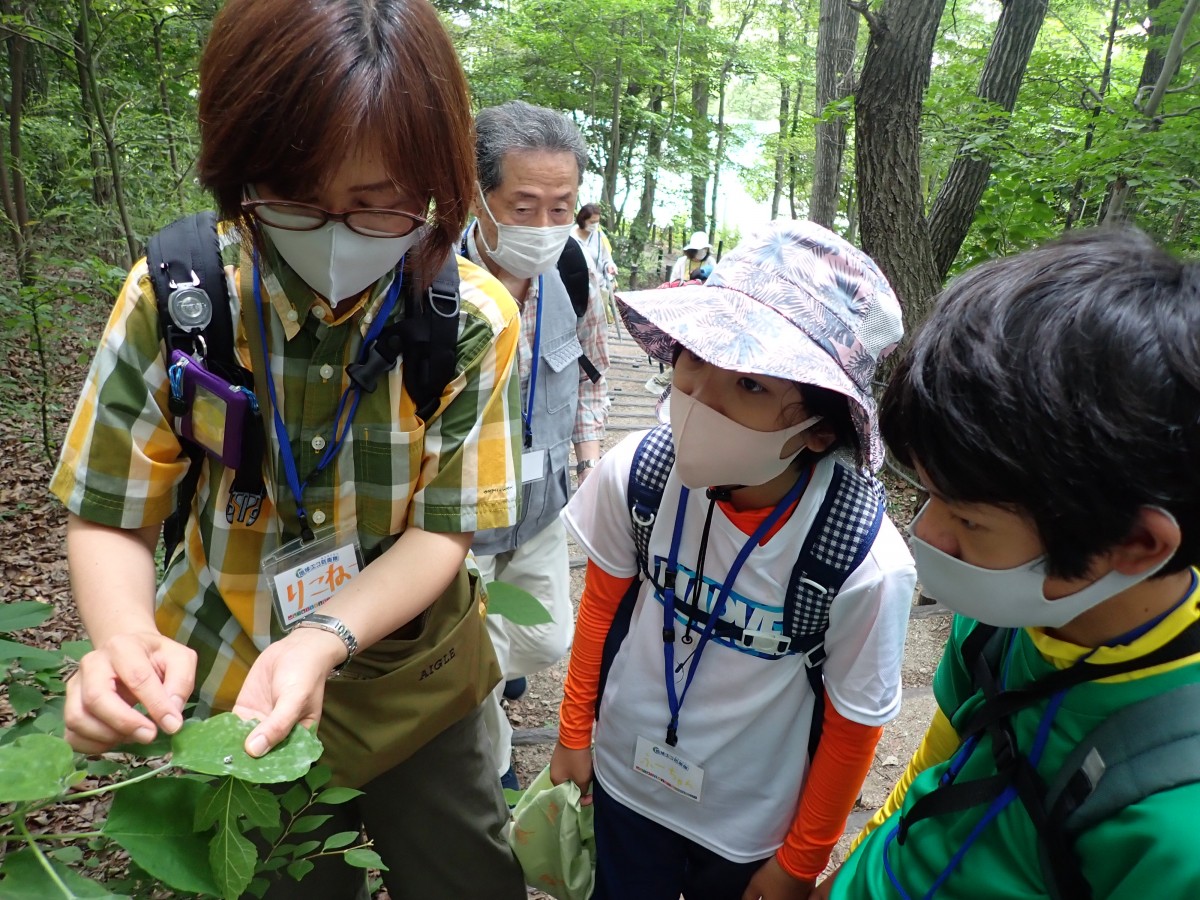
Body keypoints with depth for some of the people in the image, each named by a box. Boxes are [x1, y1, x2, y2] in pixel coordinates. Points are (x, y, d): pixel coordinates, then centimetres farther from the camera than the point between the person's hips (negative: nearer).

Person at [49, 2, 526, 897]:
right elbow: (110, 521, -11)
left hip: (417, 684, 1)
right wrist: (126, 639, -32)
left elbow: (443, 531, -16)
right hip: (231, 699, 0)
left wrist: (324, 636, -32)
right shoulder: (171, 299, -18)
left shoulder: (475, 321, -19)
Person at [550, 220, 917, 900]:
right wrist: (575, 730, 7)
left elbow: (853, 730, -14)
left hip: (752, 831, -2)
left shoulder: (869, 565, -30)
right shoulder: (637, 474, -23)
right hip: (623, 778, 3)